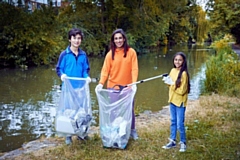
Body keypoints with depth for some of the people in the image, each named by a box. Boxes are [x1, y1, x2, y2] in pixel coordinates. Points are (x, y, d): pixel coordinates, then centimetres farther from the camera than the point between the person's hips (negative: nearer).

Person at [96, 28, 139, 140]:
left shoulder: (131, 52, -3)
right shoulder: (110, 54, -1)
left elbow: (134, 69, -7)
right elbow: (105, 70, -6)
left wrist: (134, 83, -20)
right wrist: (101, 83, -20)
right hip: (113, 87, 1)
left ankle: (132, 130, 26)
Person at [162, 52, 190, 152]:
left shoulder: (183, 73, -18)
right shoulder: (173, 70, 3)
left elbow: (181, 91, -20)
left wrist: (172, 83, -21)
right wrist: (167, 81, -4)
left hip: (180, 102, -7)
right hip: (172, 100, 7)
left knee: (180, 124, -1)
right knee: (173, 122, 15)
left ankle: (183, 143, 17)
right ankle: (172, 141, 26)